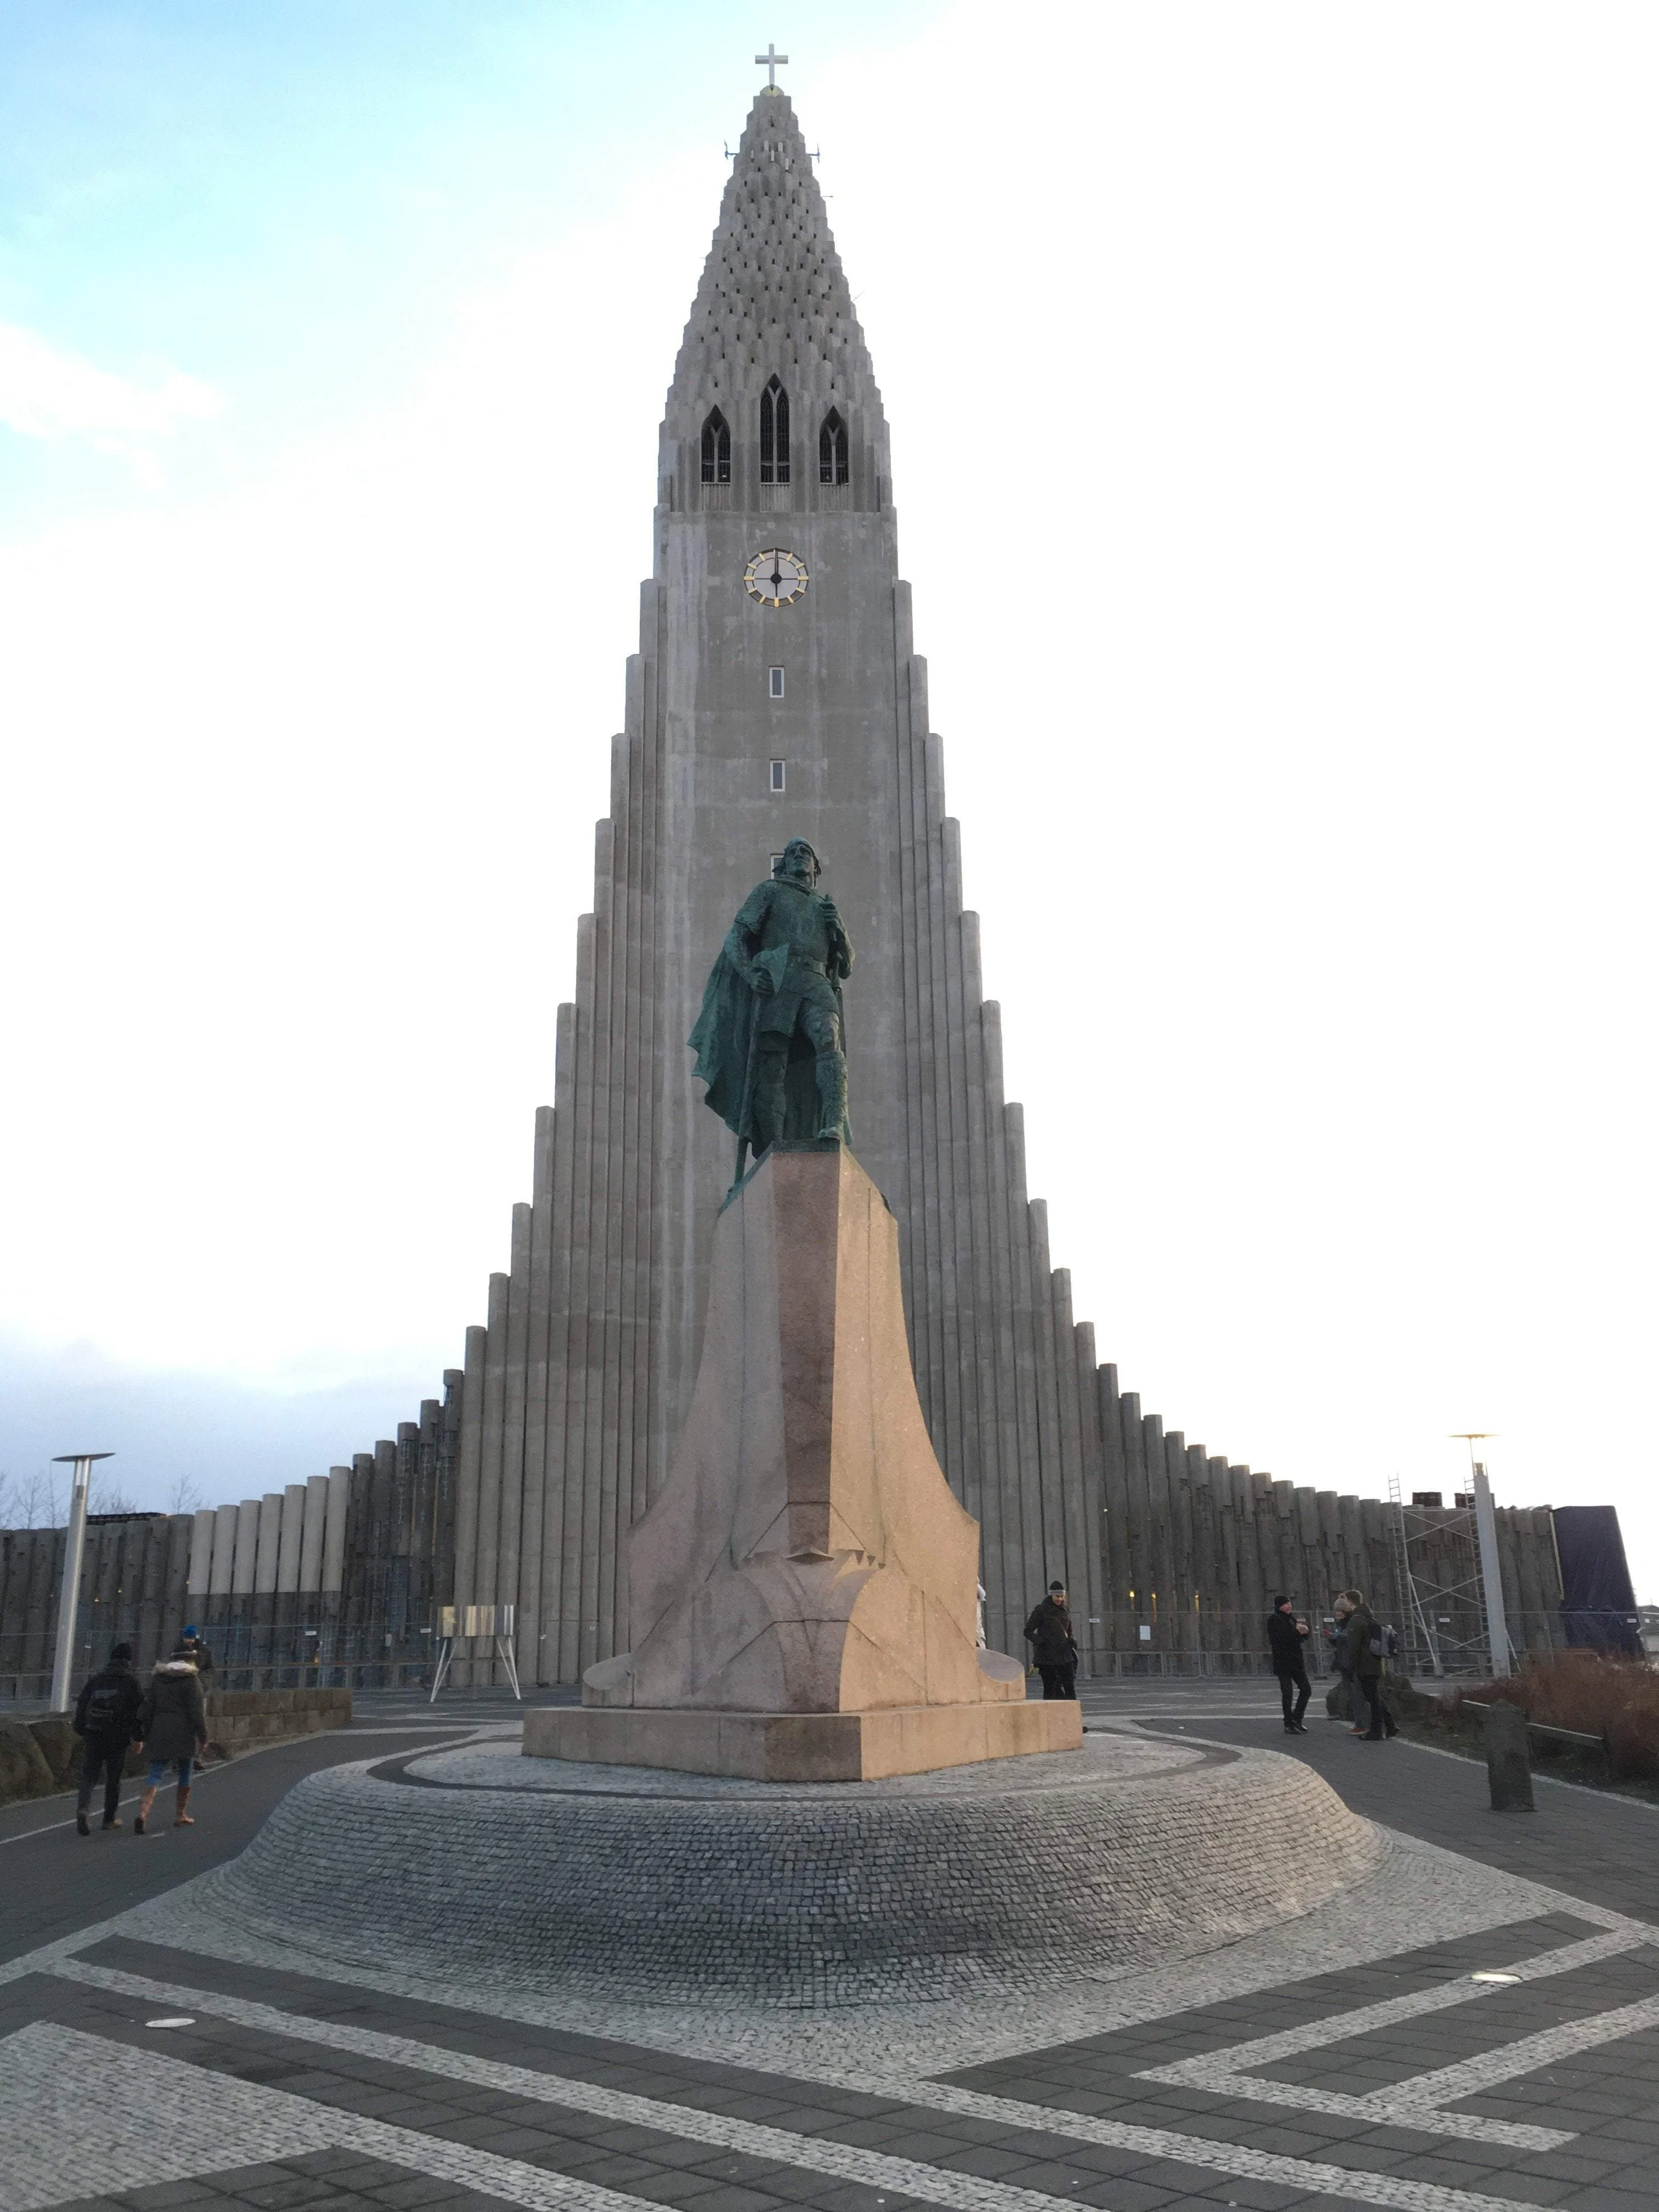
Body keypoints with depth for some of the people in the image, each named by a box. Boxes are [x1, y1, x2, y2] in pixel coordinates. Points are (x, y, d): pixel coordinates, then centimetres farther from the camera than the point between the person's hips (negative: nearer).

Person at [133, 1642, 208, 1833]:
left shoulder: (157, 1678, 9)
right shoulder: (191, 1680, -6)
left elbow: (148, 1707, 9)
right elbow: (196, 1710, -10)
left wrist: (146, 1733, 16)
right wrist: (203, 1735, -2)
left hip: (159, 1733, 3)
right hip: (184, 1734, -3)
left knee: (156, 1774, 1)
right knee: (185, 1774, 12)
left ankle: (143, 1812, -20)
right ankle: (180, 1815, 19)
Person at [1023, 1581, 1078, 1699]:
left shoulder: (1066, 1610, 11)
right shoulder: (1041, 1611, -4)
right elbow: (1028, 1631, -2)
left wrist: (1072, 1642, 6)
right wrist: (1041, 1642, -15)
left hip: (1065, 1655, 4)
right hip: (1047, 1657, -4)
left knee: (1070, 1687, -6)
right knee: (1050, 1689, 0)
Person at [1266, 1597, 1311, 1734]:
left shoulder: (1291, 1618, 14)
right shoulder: (1274, 1620, -8)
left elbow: (1301, 1639, 19)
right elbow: (1279, 1638, -22)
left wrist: (1304, 1632, -3)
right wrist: (1296, 1630, -21)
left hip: (1296, 1661, 7)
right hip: (1283, 1662, -7)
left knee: (1306, 1689, 7)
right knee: (1287, 1693, -4)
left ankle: (1297, 1719, 20)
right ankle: (1289, 1724, 4)